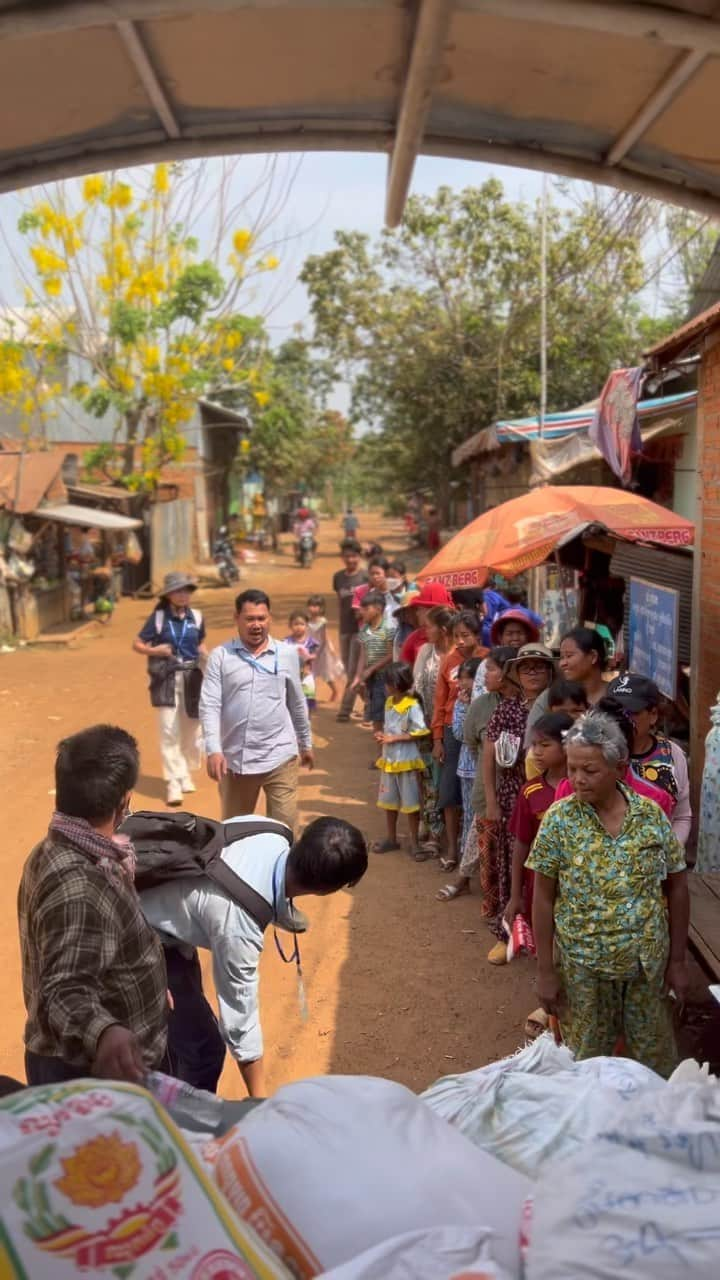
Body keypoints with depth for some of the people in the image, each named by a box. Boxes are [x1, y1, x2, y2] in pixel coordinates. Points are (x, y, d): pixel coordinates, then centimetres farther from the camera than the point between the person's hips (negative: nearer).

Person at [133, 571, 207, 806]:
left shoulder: (196, 617, 5)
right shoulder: (158, 617, -2)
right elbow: (137, 644, 3)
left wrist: (205, 655, -3)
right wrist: (155, 650, -16)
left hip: (192, 677, 3)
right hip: (166, 678, -3)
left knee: (192, 729, 11)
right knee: (169, 730, -7)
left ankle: (186, 774, 32)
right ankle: (174, 784, -3)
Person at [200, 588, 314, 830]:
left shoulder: (287, 654, 4)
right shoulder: (220, 656, -2)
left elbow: (297, 703, 14)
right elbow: (209, 706, -8)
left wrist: (306, 744, 21)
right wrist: (213, 750, -20)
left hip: (280, 757, 0)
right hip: (235, 759, 0)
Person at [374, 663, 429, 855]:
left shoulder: (412, 706, -17)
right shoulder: (389, 702, 6)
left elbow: (419, 732, -18)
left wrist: (394, 738, -18)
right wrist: (383, 735, -4)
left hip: (407, 761, -7)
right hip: (389, 759, 8)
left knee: (410, 803, 3)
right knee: (389, 801, 15)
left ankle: (414, 842, 14)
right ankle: (391, 838, 29)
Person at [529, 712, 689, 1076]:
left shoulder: (652, 815, -8)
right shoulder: (559, 819, -12)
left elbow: (676, 888, 2)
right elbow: (543, 898, -7)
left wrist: (678, 959, 3)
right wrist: (546, 970, -6)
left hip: (648, 962, 2)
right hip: (583, 965, -1)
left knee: (654, 1054, 17)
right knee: (587, 1056, 14)